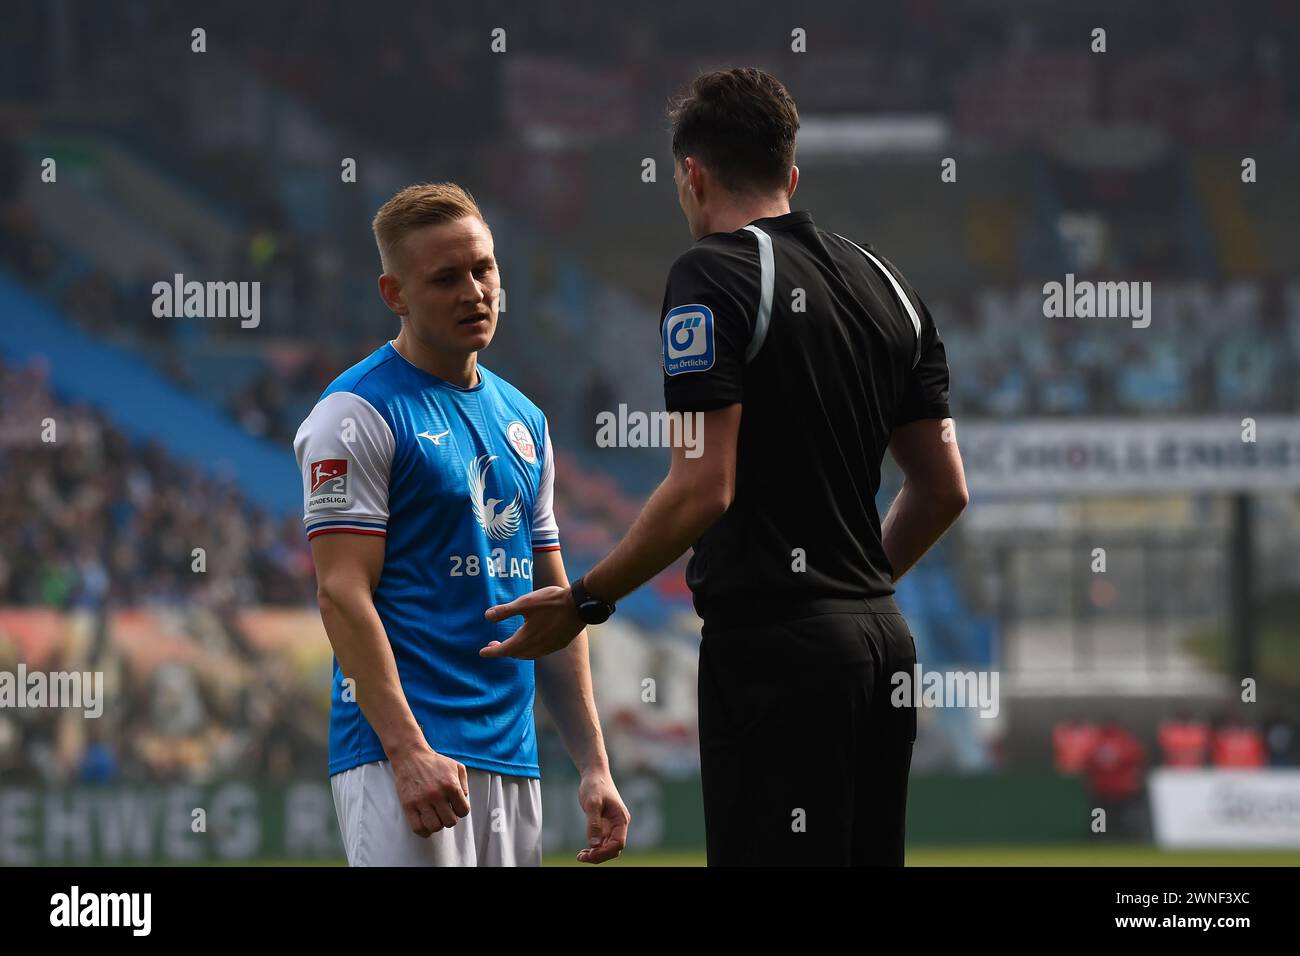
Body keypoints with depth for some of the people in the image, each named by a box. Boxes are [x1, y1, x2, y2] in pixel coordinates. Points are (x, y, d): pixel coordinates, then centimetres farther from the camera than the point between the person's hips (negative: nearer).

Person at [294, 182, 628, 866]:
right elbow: (342, 593, -13)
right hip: (400, 753, -7)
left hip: (512, 760, 7)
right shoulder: (359, 412, -5)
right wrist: (409, 751, -21)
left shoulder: (524, 421, 18)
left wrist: (593, 765, 13)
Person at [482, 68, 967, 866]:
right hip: (880, 639, 8)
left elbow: (703, 488, -17)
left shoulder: (714, 273, -9)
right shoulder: (884, 283, 14)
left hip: (773, 649, -8)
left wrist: (585, 602, -8)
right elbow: (943, 487, 15)